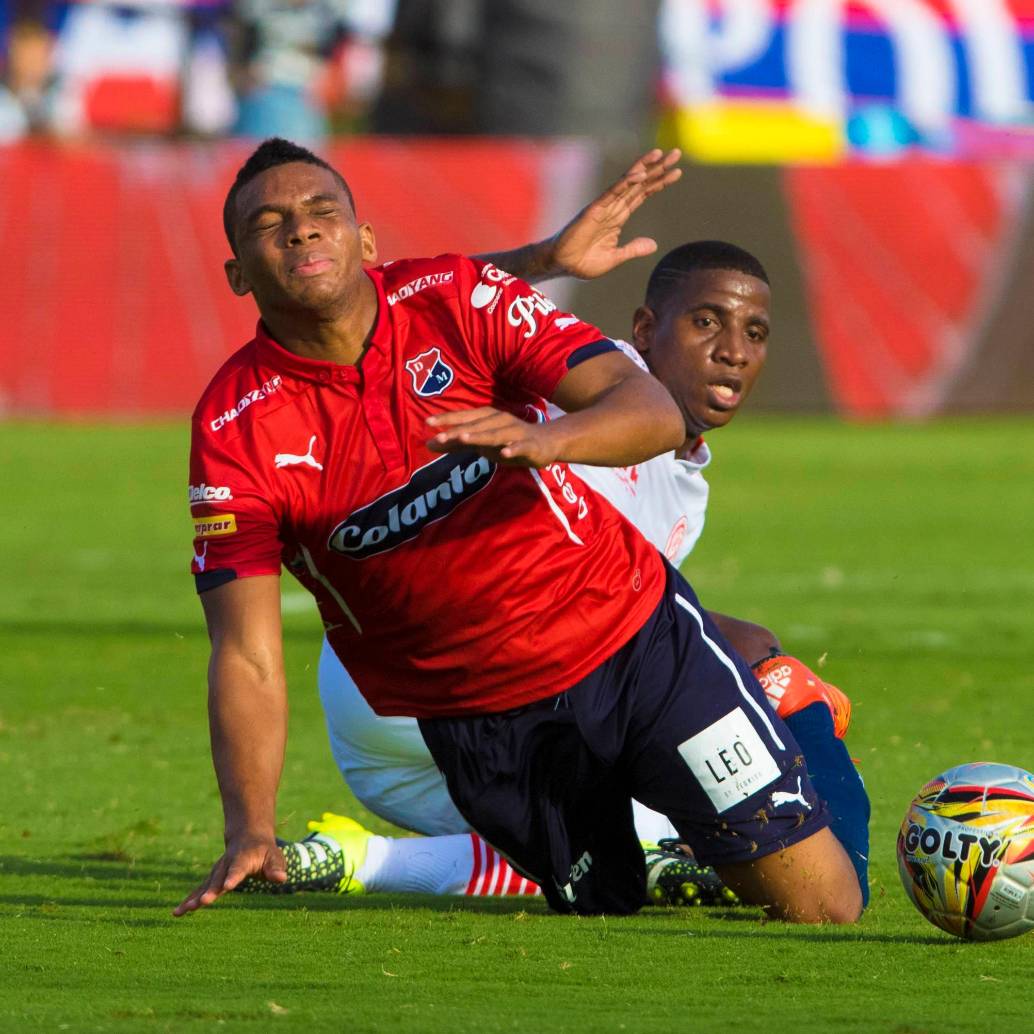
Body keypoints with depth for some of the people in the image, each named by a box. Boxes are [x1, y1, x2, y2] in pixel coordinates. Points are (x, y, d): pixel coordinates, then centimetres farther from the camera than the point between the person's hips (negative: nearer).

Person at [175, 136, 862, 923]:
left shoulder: (457, 299, -12)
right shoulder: (236, 430, -14)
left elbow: (656, 413, -19)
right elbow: (248, 659, -20)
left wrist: (548, 438, -42)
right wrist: (250, 833, -35)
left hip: (638, 641, 0)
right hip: (481, 730, 0)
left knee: (826, 906, -2)